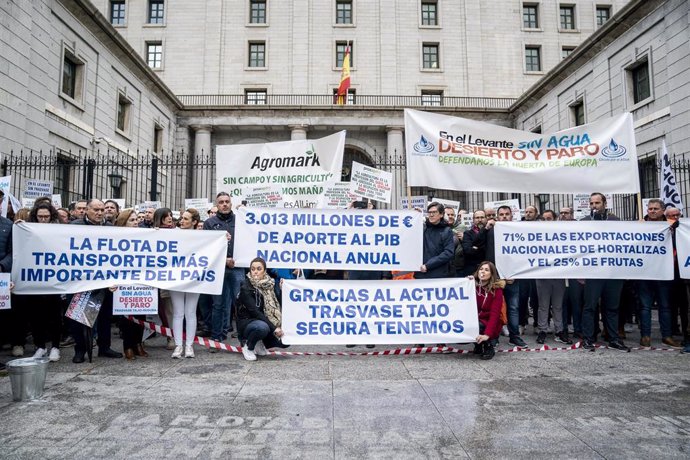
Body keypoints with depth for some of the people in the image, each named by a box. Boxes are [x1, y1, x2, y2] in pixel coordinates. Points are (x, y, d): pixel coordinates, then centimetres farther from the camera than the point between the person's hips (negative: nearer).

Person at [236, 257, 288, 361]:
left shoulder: (268, 285, 2)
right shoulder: (246, 287, -14)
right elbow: (254, 311, -22)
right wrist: (273, 328, -28)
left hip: (265, 322, 5)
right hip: (247, 323, -5)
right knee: (262, 327, -37)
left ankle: (260, 343, 11)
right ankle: (248, 346, -7)